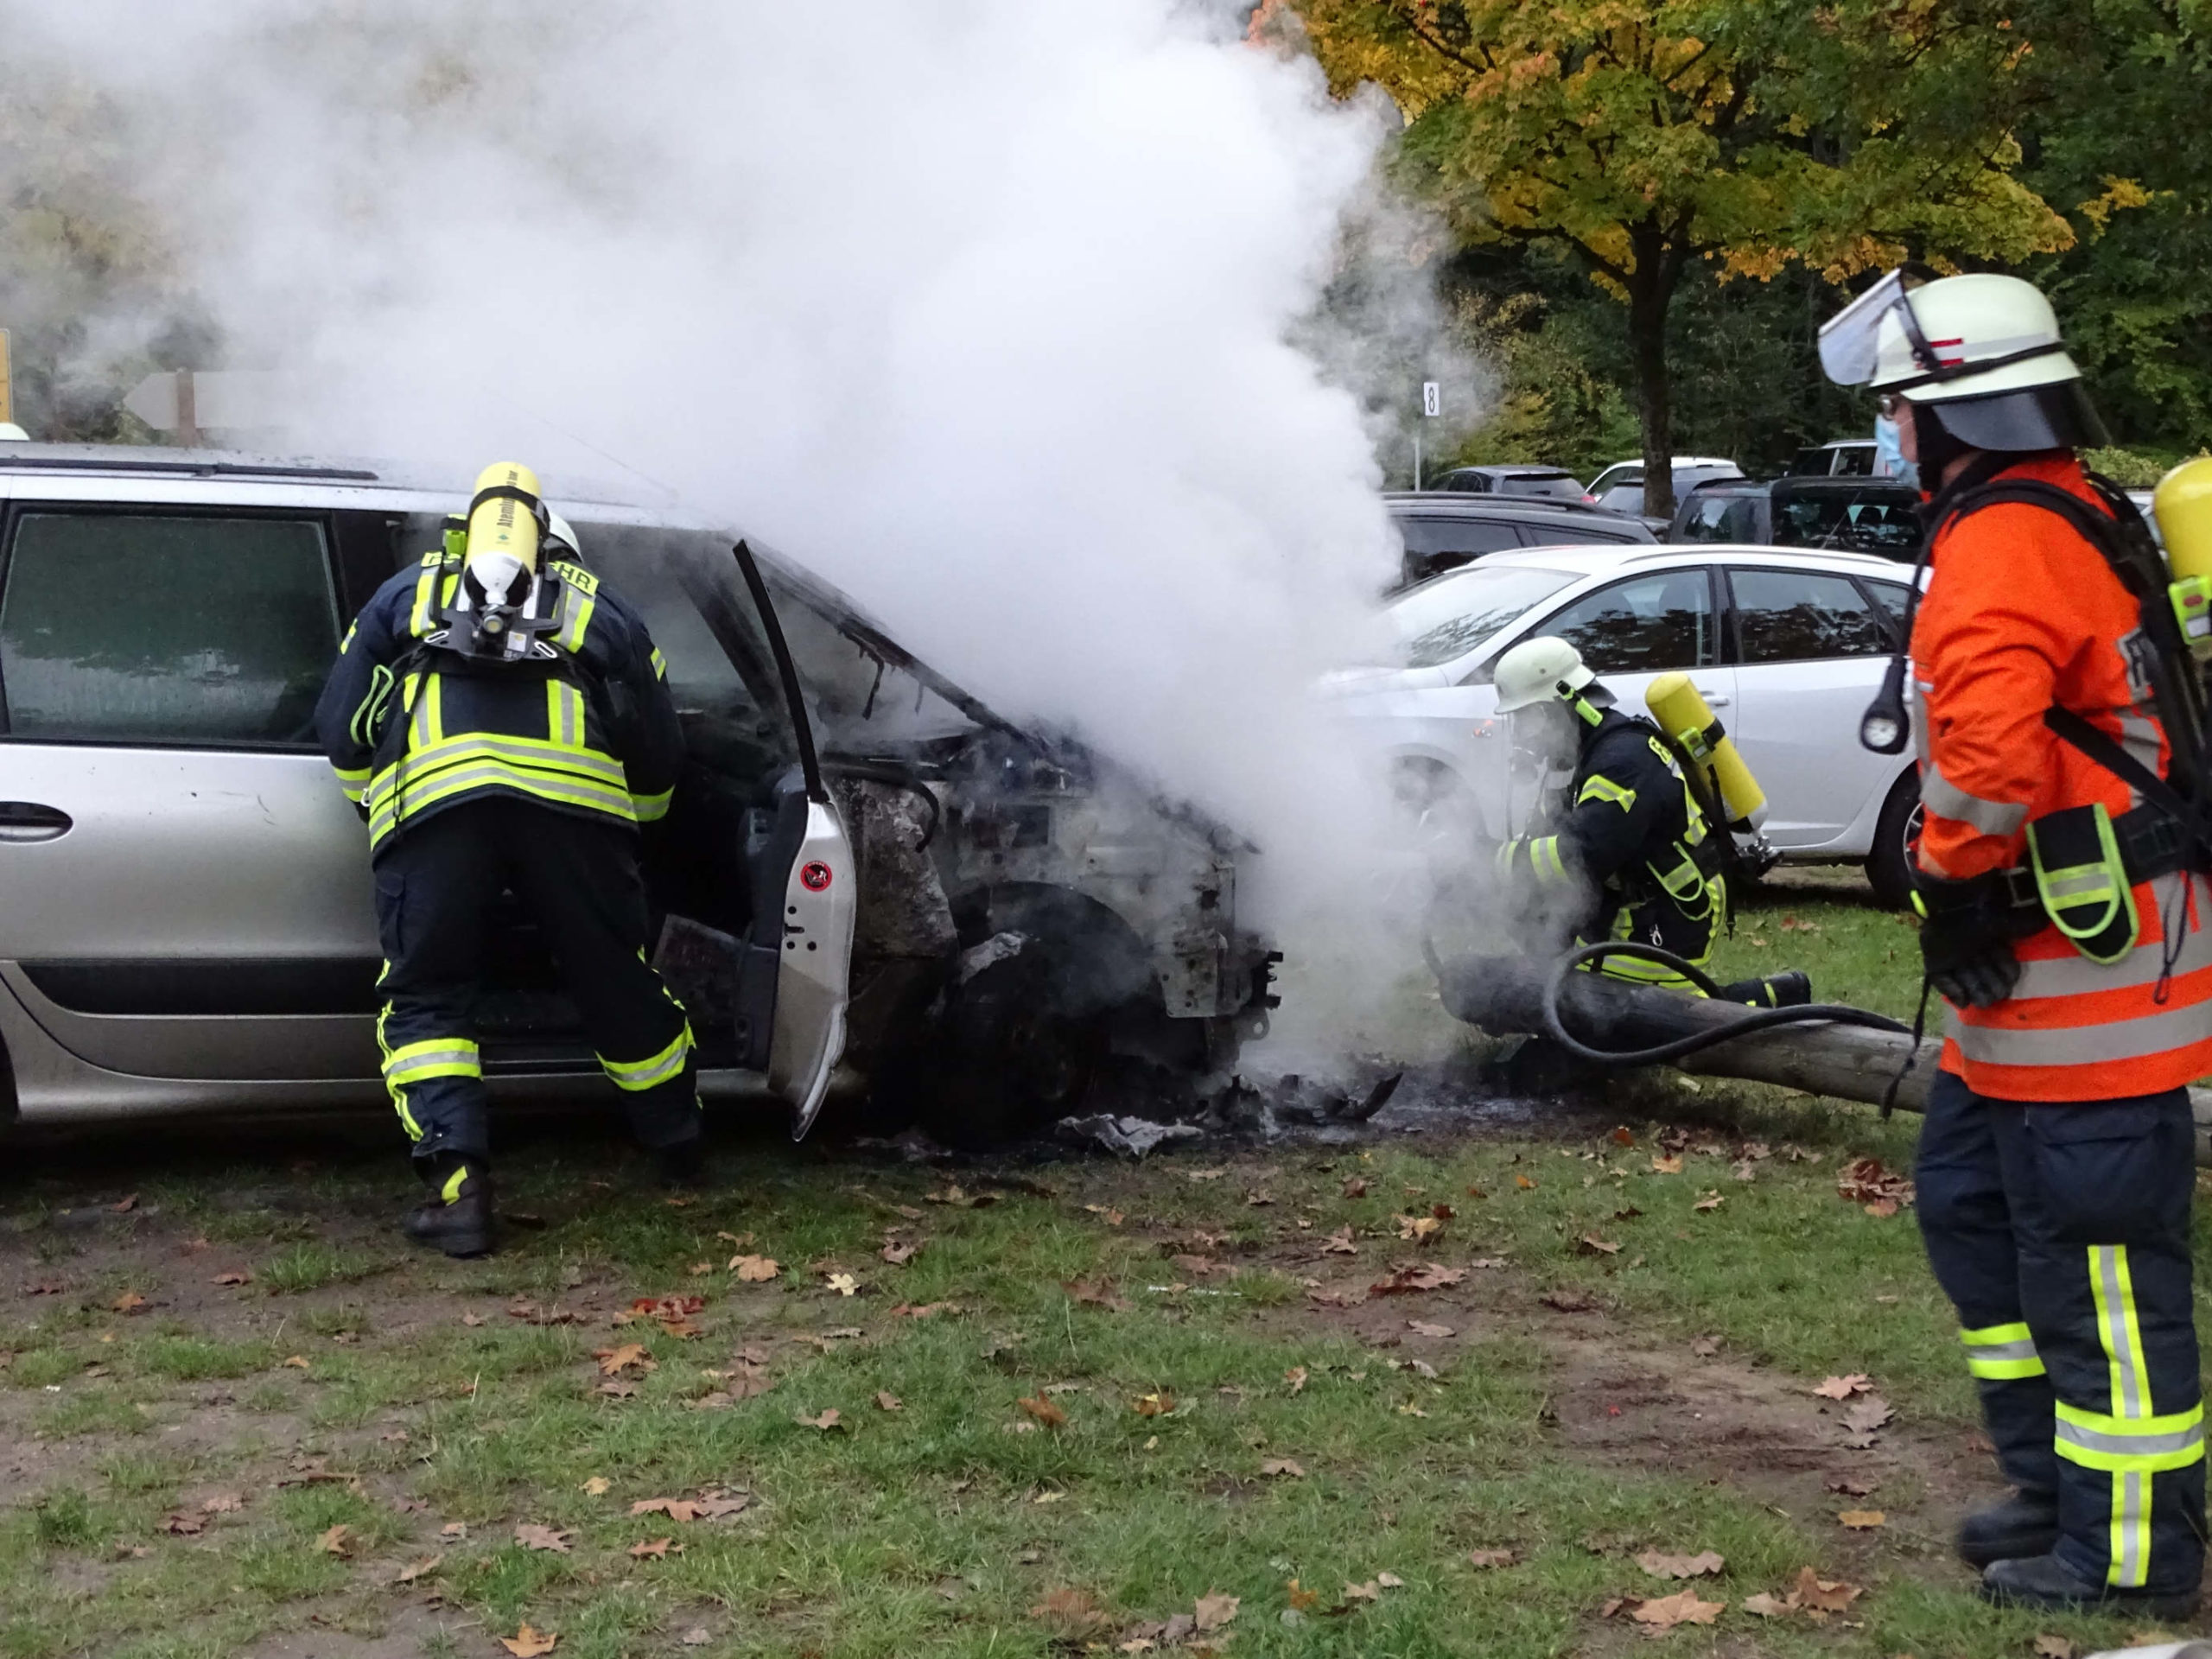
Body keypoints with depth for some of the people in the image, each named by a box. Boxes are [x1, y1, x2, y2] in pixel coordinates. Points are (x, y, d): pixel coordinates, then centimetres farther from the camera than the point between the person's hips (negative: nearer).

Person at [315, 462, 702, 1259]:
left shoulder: (404, 595, 33)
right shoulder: (602, 608, 33)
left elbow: (341, 727, 25)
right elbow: (659, 752, 30)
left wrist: (380, 812, 40)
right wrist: (629, 828, 49)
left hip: (431, 788, -1)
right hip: (569, 789, 1)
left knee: (424, 999, 10)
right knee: (617, 985, 17)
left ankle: (457, 1186, -4)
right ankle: (681, 1151, 35)